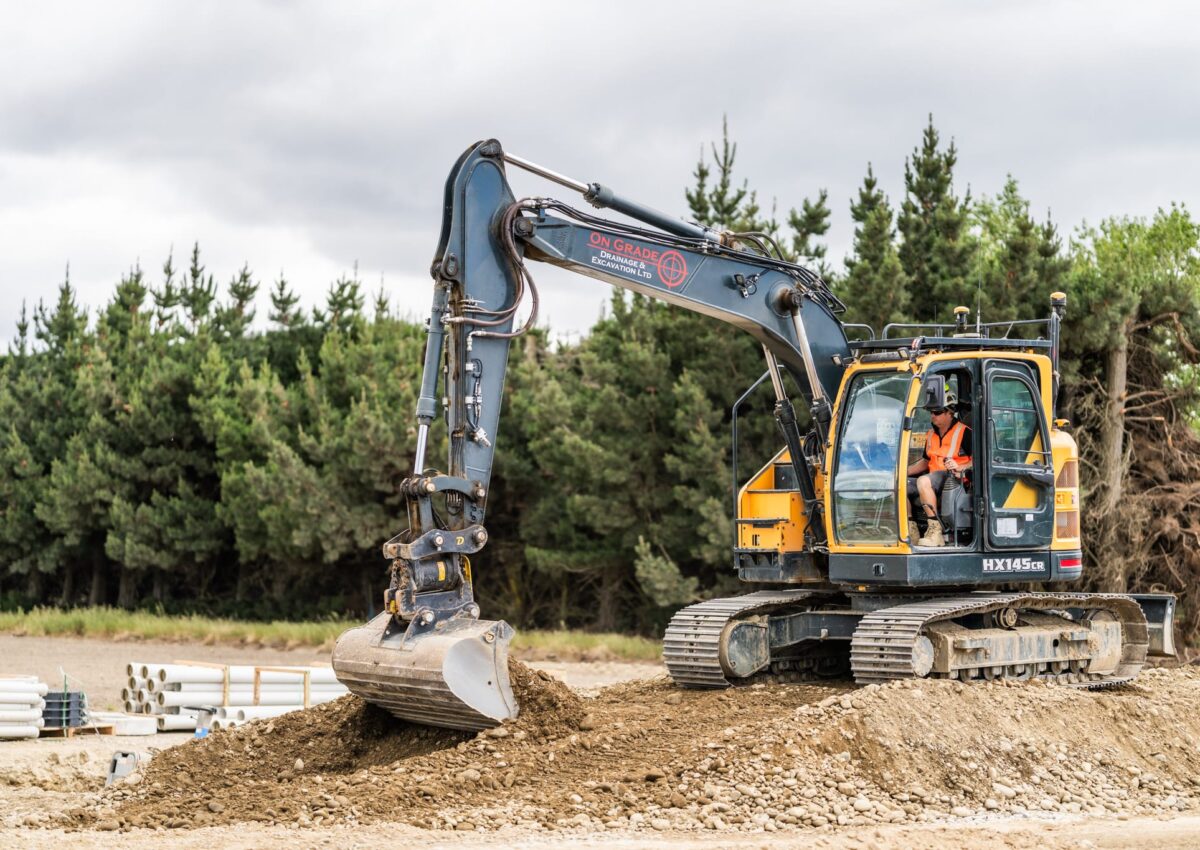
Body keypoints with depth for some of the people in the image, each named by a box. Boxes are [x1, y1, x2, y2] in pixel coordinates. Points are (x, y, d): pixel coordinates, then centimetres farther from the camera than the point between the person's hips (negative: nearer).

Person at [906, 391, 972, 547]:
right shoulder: (931, 434, 20)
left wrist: (960, 467, -26)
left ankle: (935, 531, -39)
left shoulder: (964, 432, -5)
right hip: (934, 477, 9)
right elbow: (925, 461, 28)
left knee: (923, 481, -37)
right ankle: (911, 531, -8)